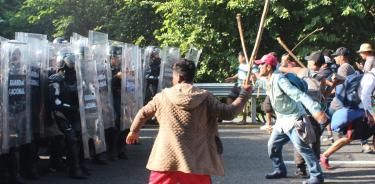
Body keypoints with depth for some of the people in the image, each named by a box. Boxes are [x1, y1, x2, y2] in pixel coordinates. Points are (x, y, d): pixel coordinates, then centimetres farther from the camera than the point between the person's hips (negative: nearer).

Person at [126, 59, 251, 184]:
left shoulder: (162, 97, 3)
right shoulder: (205, 98, -2)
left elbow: (143, 113, 17)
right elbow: (228, 113, 2)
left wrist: (134, 131, 36)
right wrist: (244, 94, 15)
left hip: (166, 160, 0)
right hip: (196, 161, 0)